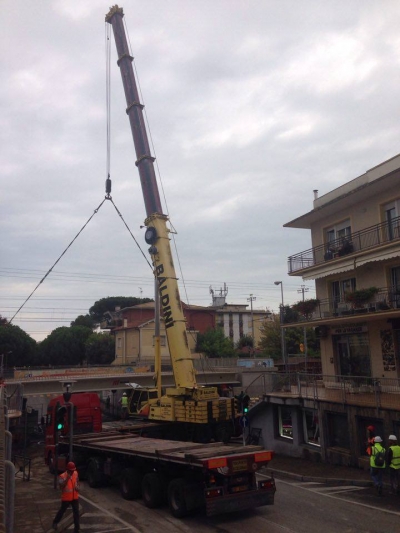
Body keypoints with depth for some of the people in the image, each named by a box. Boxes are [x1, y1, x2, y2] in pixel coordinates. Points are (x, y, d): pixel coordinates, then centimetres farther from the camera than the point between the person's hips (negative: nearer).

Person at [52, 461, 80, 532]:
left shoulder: (75, 473, -5)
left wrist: (77, 486, -8)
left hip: (75, 497, 3)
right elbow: (61, 486, -32)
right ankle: (55, 522, 47)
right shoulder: (62, 476, -22)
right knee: (62, 511, 19)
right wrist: (67, 479, -39)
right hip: (66, 498, -3)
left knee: (76, 513, 3)